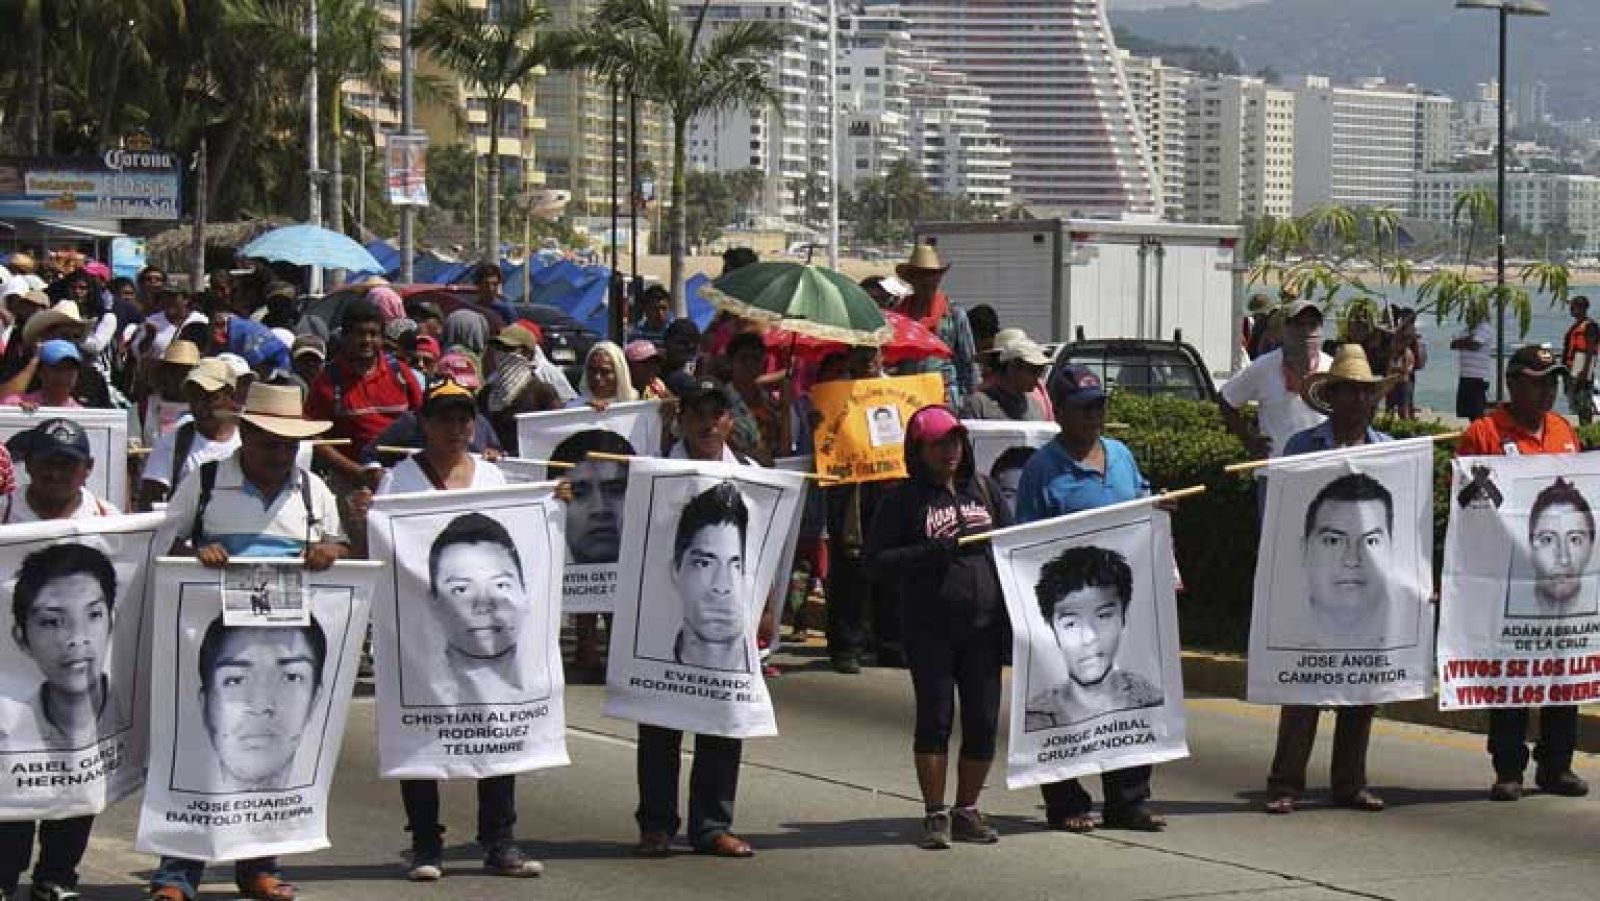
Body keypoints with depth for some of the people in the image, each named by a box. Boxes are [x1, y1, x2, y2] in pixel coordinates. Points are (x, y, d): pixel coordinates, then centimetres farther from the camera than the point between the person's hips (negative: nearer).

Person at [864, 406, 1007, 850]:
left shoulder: (982, 488, 11)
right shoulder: (902, 499, -1)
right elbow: (876, 560, -4)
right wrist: (932, 554, -17)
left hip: (984, 626, 4)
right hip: (929, 629, -4)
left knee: (984, 721, 4)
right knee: (935, 718, -1)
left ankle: (967, 811, 18)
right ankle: (935, 814, 9)